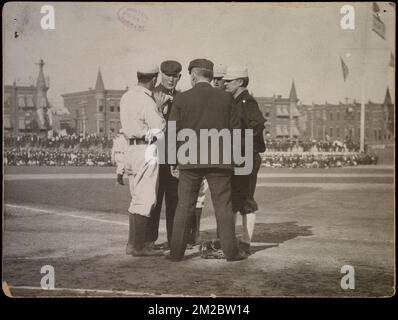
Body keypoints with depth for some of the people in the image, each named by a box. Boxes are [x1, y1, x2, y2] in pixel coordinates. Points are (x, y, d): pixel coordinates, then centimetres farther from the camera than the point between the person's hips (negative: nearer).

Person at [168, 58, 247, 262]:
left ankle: (176, 252, 10)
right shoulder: (225, 98, 2)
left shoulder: (182, 99, -1)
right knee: (223, 207, 6)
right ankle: (231, 251, 8)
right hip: (219, 160, 0)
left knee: (184, 207, 7)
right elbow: (234, 129, 4)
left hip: (189, 160, 0)